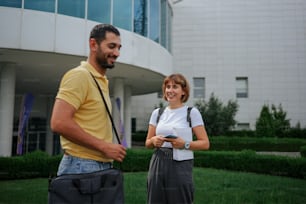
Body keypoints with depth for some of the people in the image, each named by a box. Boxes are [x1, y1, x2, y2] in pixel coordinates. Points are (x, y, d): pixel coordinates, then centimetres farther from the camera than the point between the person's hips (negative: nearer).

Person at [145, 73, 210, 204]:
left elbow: (205, 143, -3)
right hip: (158, 164, 4)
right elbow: (147, 143, 15)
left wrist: (185, 144, -18)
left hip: (180, 164, -3)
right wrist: (153, 141, -7)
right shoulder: (157, 113, 10)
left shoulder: (192, 112, -1)